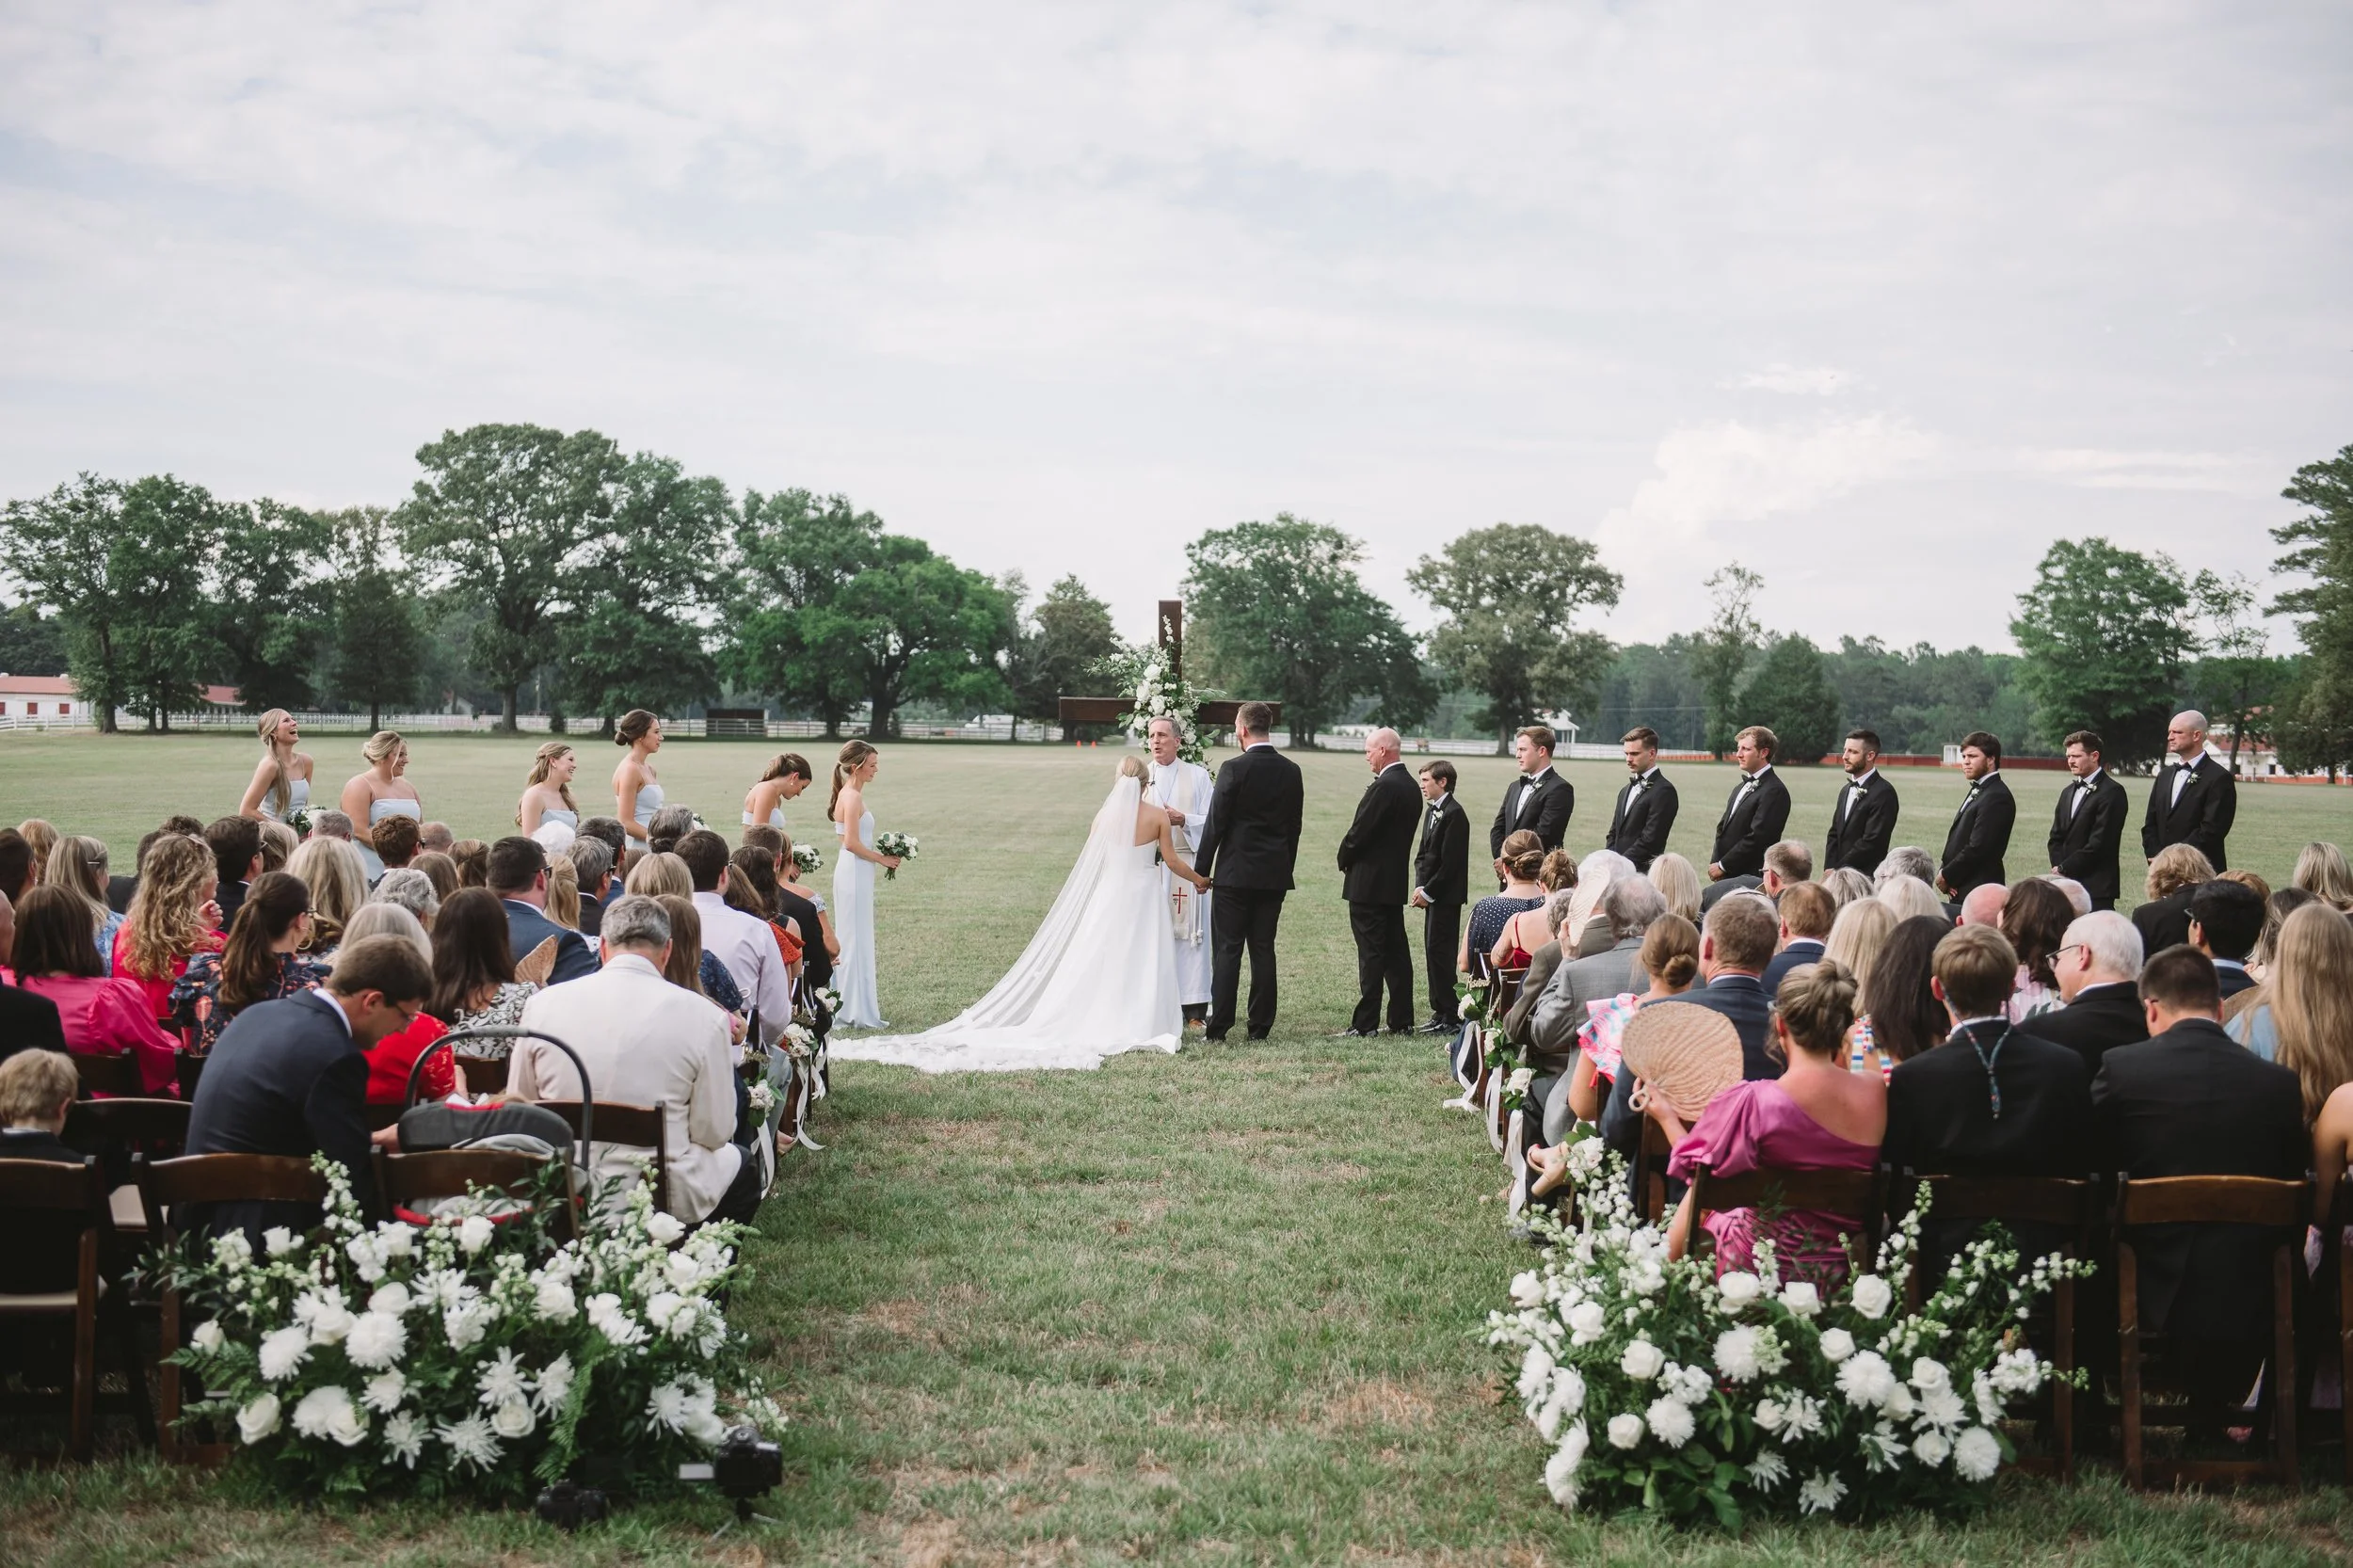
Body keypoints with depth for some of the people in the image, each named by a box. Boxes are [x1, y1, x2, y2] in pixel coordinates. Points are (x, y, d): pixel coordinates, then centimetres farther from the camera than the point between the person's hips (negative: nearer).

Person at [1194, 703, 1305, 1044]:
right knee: (1264, 950, 8)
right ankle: (1260, 1026, 9)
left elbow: (1215, 823, -9)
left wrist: (1202, 870, -1)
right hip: (1275, 875, 5)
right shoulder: (1291, 771, 5)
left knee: (1227, 950, -1)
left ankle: (1219, 1025, -2)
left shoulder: (1234, 769, -11)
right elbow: (1294, 826, 11)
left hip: (1236, 873, -5)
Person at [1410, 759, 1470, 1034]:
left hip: (1447, 896, -10)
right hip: (1432, 895, 10)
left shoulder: (1454, 815, -14)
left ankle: (1451, 1016, -7)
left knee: (1439, 952, -10)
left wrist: (1428, 892, -15)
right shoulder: (1431, 812, 16)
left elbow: (1450, 862, -18)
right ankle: (1440, 1011, 17)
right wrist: (1420, 887, 4)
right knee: (1433, 952, 11)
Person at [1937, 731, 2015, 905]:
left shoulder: (1997, 797, -15)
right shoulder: (1977, 791, 17)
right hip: (1961, 891, 9)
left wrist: (1946, 876, -11)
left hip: (1979, 892, -9)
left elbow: (1977, 848, -21)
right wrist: (1943, 872, 0)